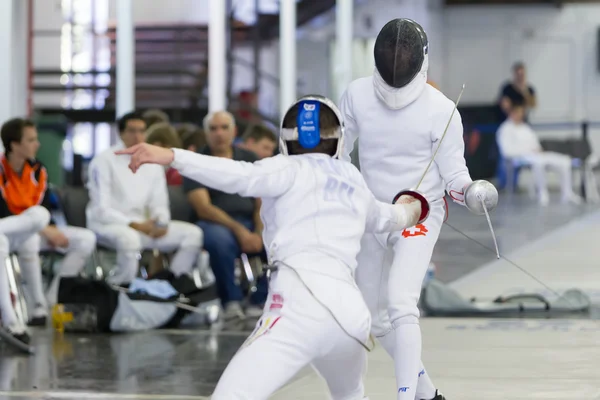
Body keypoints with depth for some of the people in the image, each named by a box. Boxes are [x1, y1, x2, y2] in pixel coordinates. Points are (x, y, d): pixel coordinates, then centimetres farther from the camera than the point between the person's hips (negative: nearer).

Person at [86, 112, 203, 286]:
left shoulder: (153, 165, 12)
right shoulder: (104, 161, -7)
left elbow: (159, 205, 14)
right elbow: (101, 210, -11)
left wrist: (161, 223, -11)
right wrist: (135, 224, -22)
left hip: (142, 224, 6)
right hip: (109, 224, -6)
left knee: (193, 233, -10)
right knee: (129, 238, -42)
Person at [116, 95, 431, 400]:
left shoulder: (291, 170, 11)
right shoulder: (353, 181, 28)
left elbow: (242, 176, -12)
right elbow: (384, 218, 50)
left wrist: (171, 156, -21)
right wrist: (411, 209, 74)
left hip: (302, 304, -6)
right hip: (350, 311, 6)